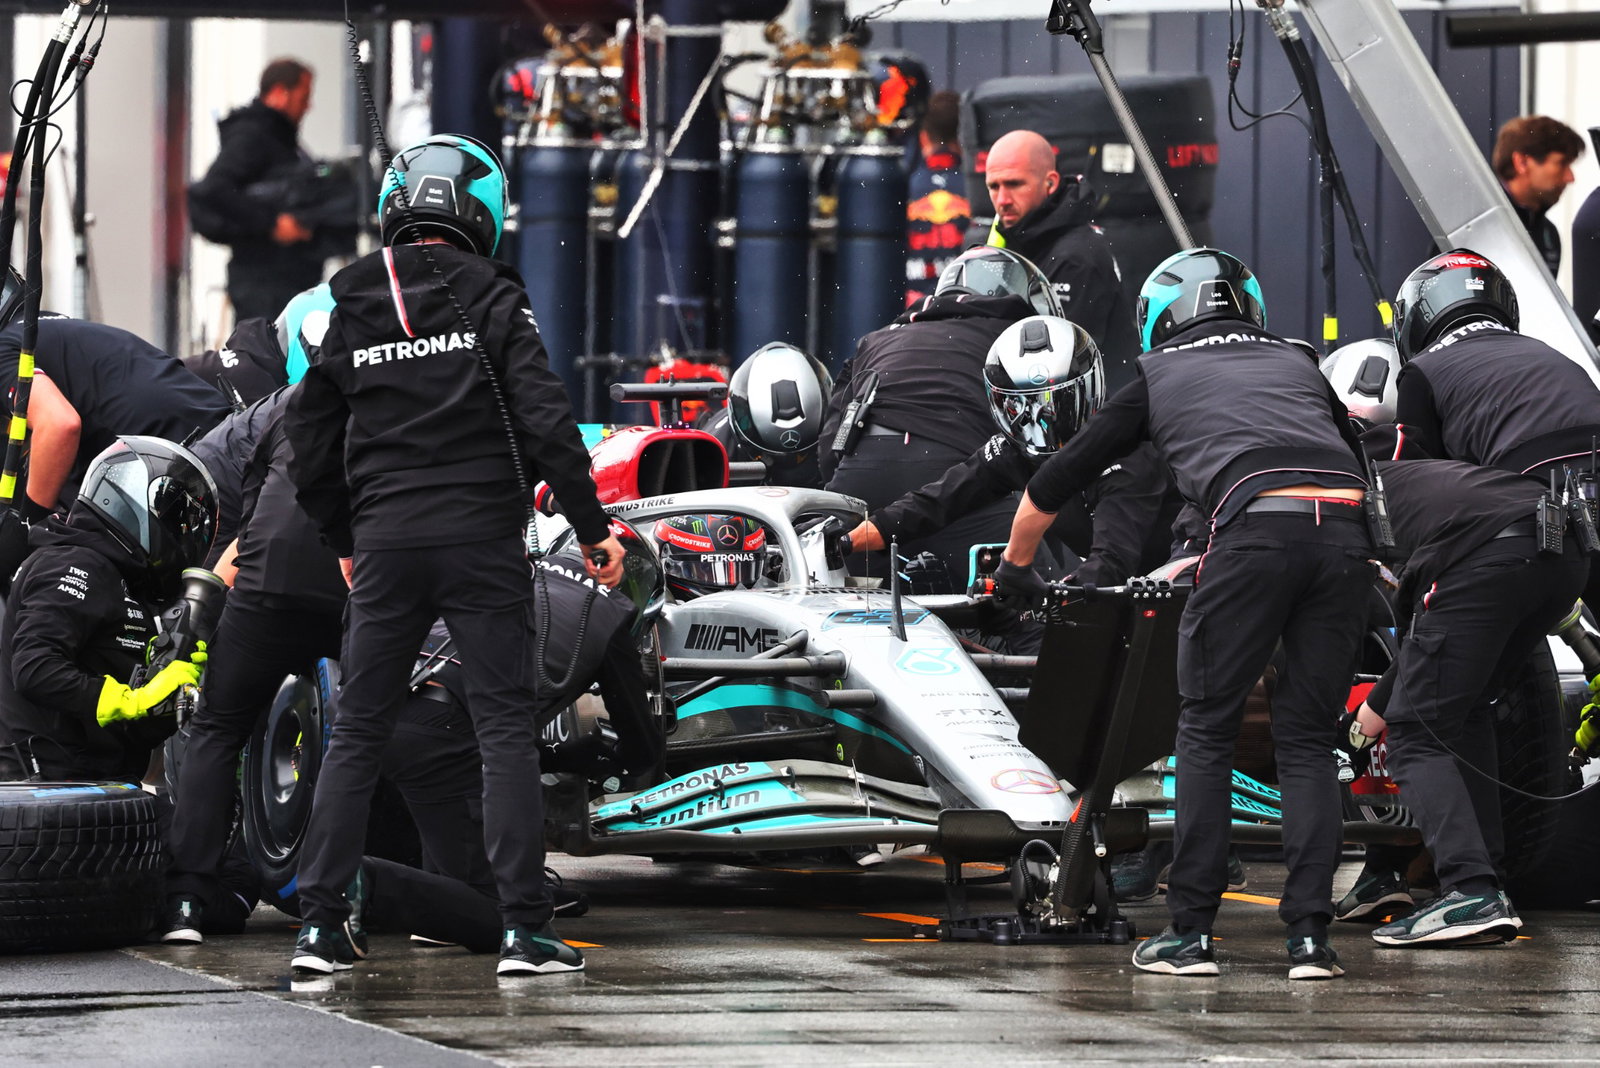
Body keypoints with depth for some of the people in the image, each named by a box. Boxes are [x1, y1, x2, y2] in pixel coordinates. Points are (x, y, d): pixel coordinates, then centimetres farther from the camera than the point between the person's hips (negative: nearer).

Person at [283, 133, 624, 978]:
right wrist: (591, 527, -3)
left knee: (356, 733, 9)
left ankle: (322, 923, 4)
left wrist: (346, 544, 25)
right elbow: (545, 421, -10)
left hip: (385, 540, 3)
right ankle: (525, 926, -6)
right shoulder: (491, 297, -3)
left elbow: (309, 447, 12)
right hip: (482, 536, -3)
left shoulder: (352, 311, 8)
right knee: (505, 730, -1)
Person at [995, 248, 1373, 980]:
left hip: (1255, 526, -3)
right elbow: (1358, 460, 43)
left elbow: (1051, 485, 31)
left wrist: (1016, 568, 47)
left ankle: (1190, 932, 7)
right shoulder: (1296, 365, 32)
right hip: (1345, 529, 3)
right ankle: (1310, 937, 5)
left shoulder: (1159, 377, 24)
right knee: (1307, 741, 13)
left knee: (1206, 732, 11)